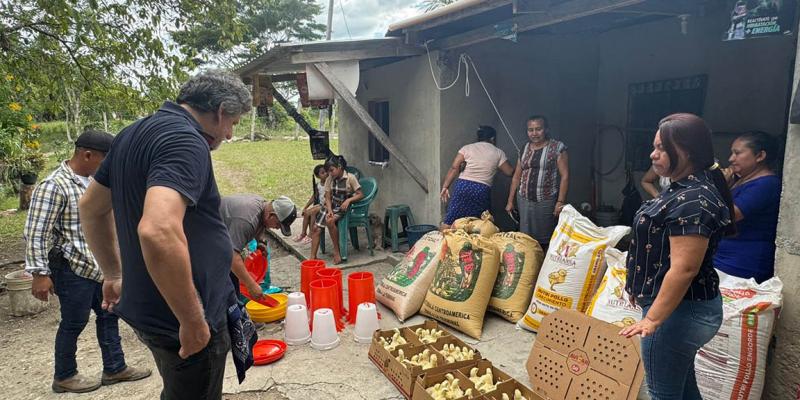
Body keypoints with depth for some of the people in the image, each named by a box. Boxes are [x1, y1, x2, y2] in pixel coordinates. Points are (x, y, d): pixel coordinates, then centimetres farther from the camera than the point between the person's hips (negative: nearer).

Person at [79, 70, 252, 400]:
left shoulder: (134, 133, 9)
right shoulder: (184, 141, -22)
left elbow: (90, 208, 19)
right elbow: (158, 231, -37)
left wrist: (114, 274, 25)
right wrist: (193, 321, -27)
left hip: (146, 308, 9)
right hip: (180, 318, -9)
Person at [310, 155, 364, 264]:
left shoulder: (350, 178, -11)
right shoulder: (329, 179, 3)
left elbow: (361, 194, -10)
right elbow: (328, 198, 3)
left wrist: (348, 200, -26)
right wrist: (329, 211, -14)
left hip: (344, 208, -5)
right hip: (332, 206, 5)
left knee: (330, 221, -34)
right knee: (316, 228, -11)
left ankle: (336, 251, -21)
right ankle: (313, 257, -4)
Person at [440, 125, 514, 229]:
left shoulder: (467, 148, 9)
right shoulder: (498, 153, 9)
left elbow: (454, 168, -1)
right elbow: (510, 172, 10)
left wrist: (445, 186, -2)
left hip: (463, 186, 1)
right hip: (482, 190, 0)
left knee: (449, 223, 1)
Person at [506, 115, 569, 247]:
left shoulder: (557, 148, -2)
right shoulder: (525, 148, 12)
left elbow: (565, 175, -6)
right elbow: (516, 176, 15)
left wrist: (560, 202, -13)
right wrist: (510, 201, 13)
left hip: (547, 201, -4)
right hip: (524, 201, 4)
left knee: (545, 240, -2)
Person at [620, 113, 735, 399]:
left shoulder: (692, 201, -24)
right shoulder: (685, 189, 10)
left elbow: (684, 269, -27)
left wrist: (652, 319, -24)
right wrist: (641, 286, 26)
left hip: (677, 309, -10)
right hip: (689, 306, 10)